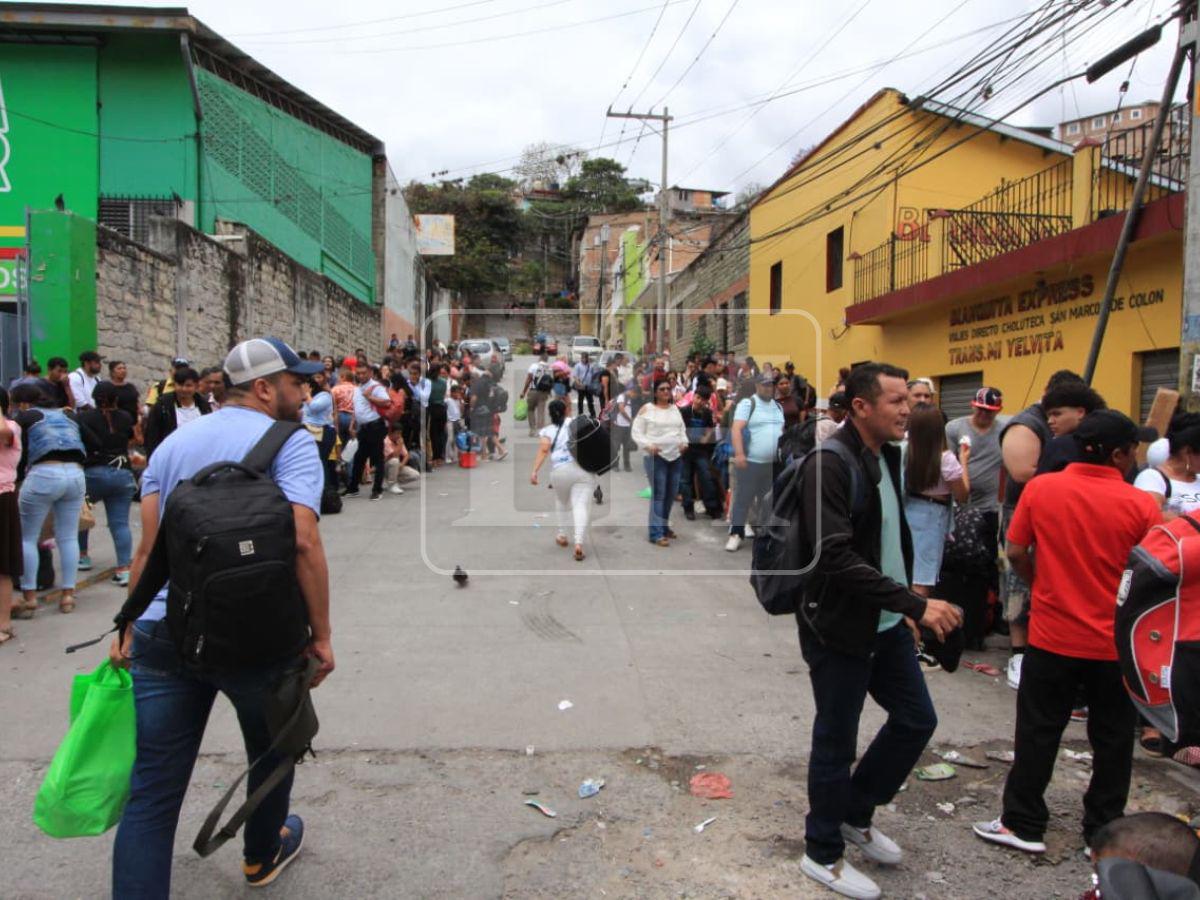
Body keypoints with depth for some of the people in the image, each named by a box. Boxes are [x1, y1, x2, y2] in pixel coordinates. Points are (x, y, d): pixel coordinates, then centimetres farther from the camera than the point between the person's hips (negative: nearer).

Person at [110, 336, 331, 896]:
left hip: (164, 633, 4)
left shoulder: (174, 444, 11)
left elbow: (147, 546, 7)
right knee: (271, 750, 23)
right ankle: (263, 855, 46)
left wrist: (128, 630, 13)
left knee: (152, 789, 6)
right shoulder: (291, 444, -6)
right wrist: (321, 635, -11)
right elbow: (304, 541, -18)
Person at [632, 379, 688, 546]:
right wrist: (648, 445, -18)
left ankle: (664, 525, 28)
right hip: (656, 457, -6)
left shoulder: (675, 409, 15)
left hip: (676, 456, 6)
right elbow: (636, 432, -3)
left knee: (671, 493, 11)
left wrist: (684, 442, 2)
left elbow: (682, 429, 21)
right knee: (658, 494, -10)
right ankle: (656, 533, -8)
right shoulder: (646, 409, -2)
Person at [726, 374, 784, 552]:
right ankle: (736, 534, 9)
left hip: (773, 462, 6)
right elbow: (736, 429, -15)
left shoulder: (778, 407, 15)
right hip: (751, 461, -6)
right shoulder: (747, 403, -6)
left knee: (769, 500, 13)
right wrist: (739, 454, -25)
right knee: (743, 498, 0)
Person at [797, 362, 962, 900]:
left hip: (886, 623, 8)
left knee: (917, 719, 16)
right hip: (839, 628, -8)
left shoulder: (887, 456, 7)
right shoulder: (828, 464, -21)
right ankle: (823, 853, 27)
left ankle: (856, 814, 36)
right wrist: (915, 604, -28)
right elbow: (837, 557, -28)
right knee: (836, 743, 6)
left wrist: (905, 603, 13)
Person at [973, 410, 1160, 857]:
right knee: (1112, 740, 15)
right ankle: (1103, 833, 27)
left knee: (1037, 734, 11)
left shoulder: (1040, 488, -9)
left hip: (1052, 636, 1)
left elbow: (1016, 553, -4)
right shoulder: (1142, 504, -12)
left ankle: (1022, 824, 19)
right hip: (1115, 643, 0)